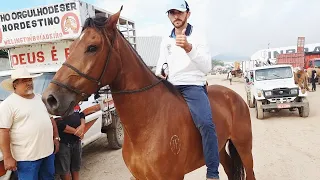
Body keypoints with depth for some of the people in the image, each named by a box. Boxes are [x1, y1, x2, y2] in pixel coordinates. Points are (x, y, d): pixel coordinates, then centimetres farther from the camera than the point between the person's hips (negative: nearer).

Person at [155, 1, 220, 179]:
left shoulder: (198, 37, -2)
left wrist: (189, 48, -28)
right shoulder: (166, 40, 13)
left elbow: (207, 68, -14)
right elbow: (161, 63, 20)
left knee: (206, 123, -30)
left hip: (193, 87, -6)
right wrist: (158, 74, -3)